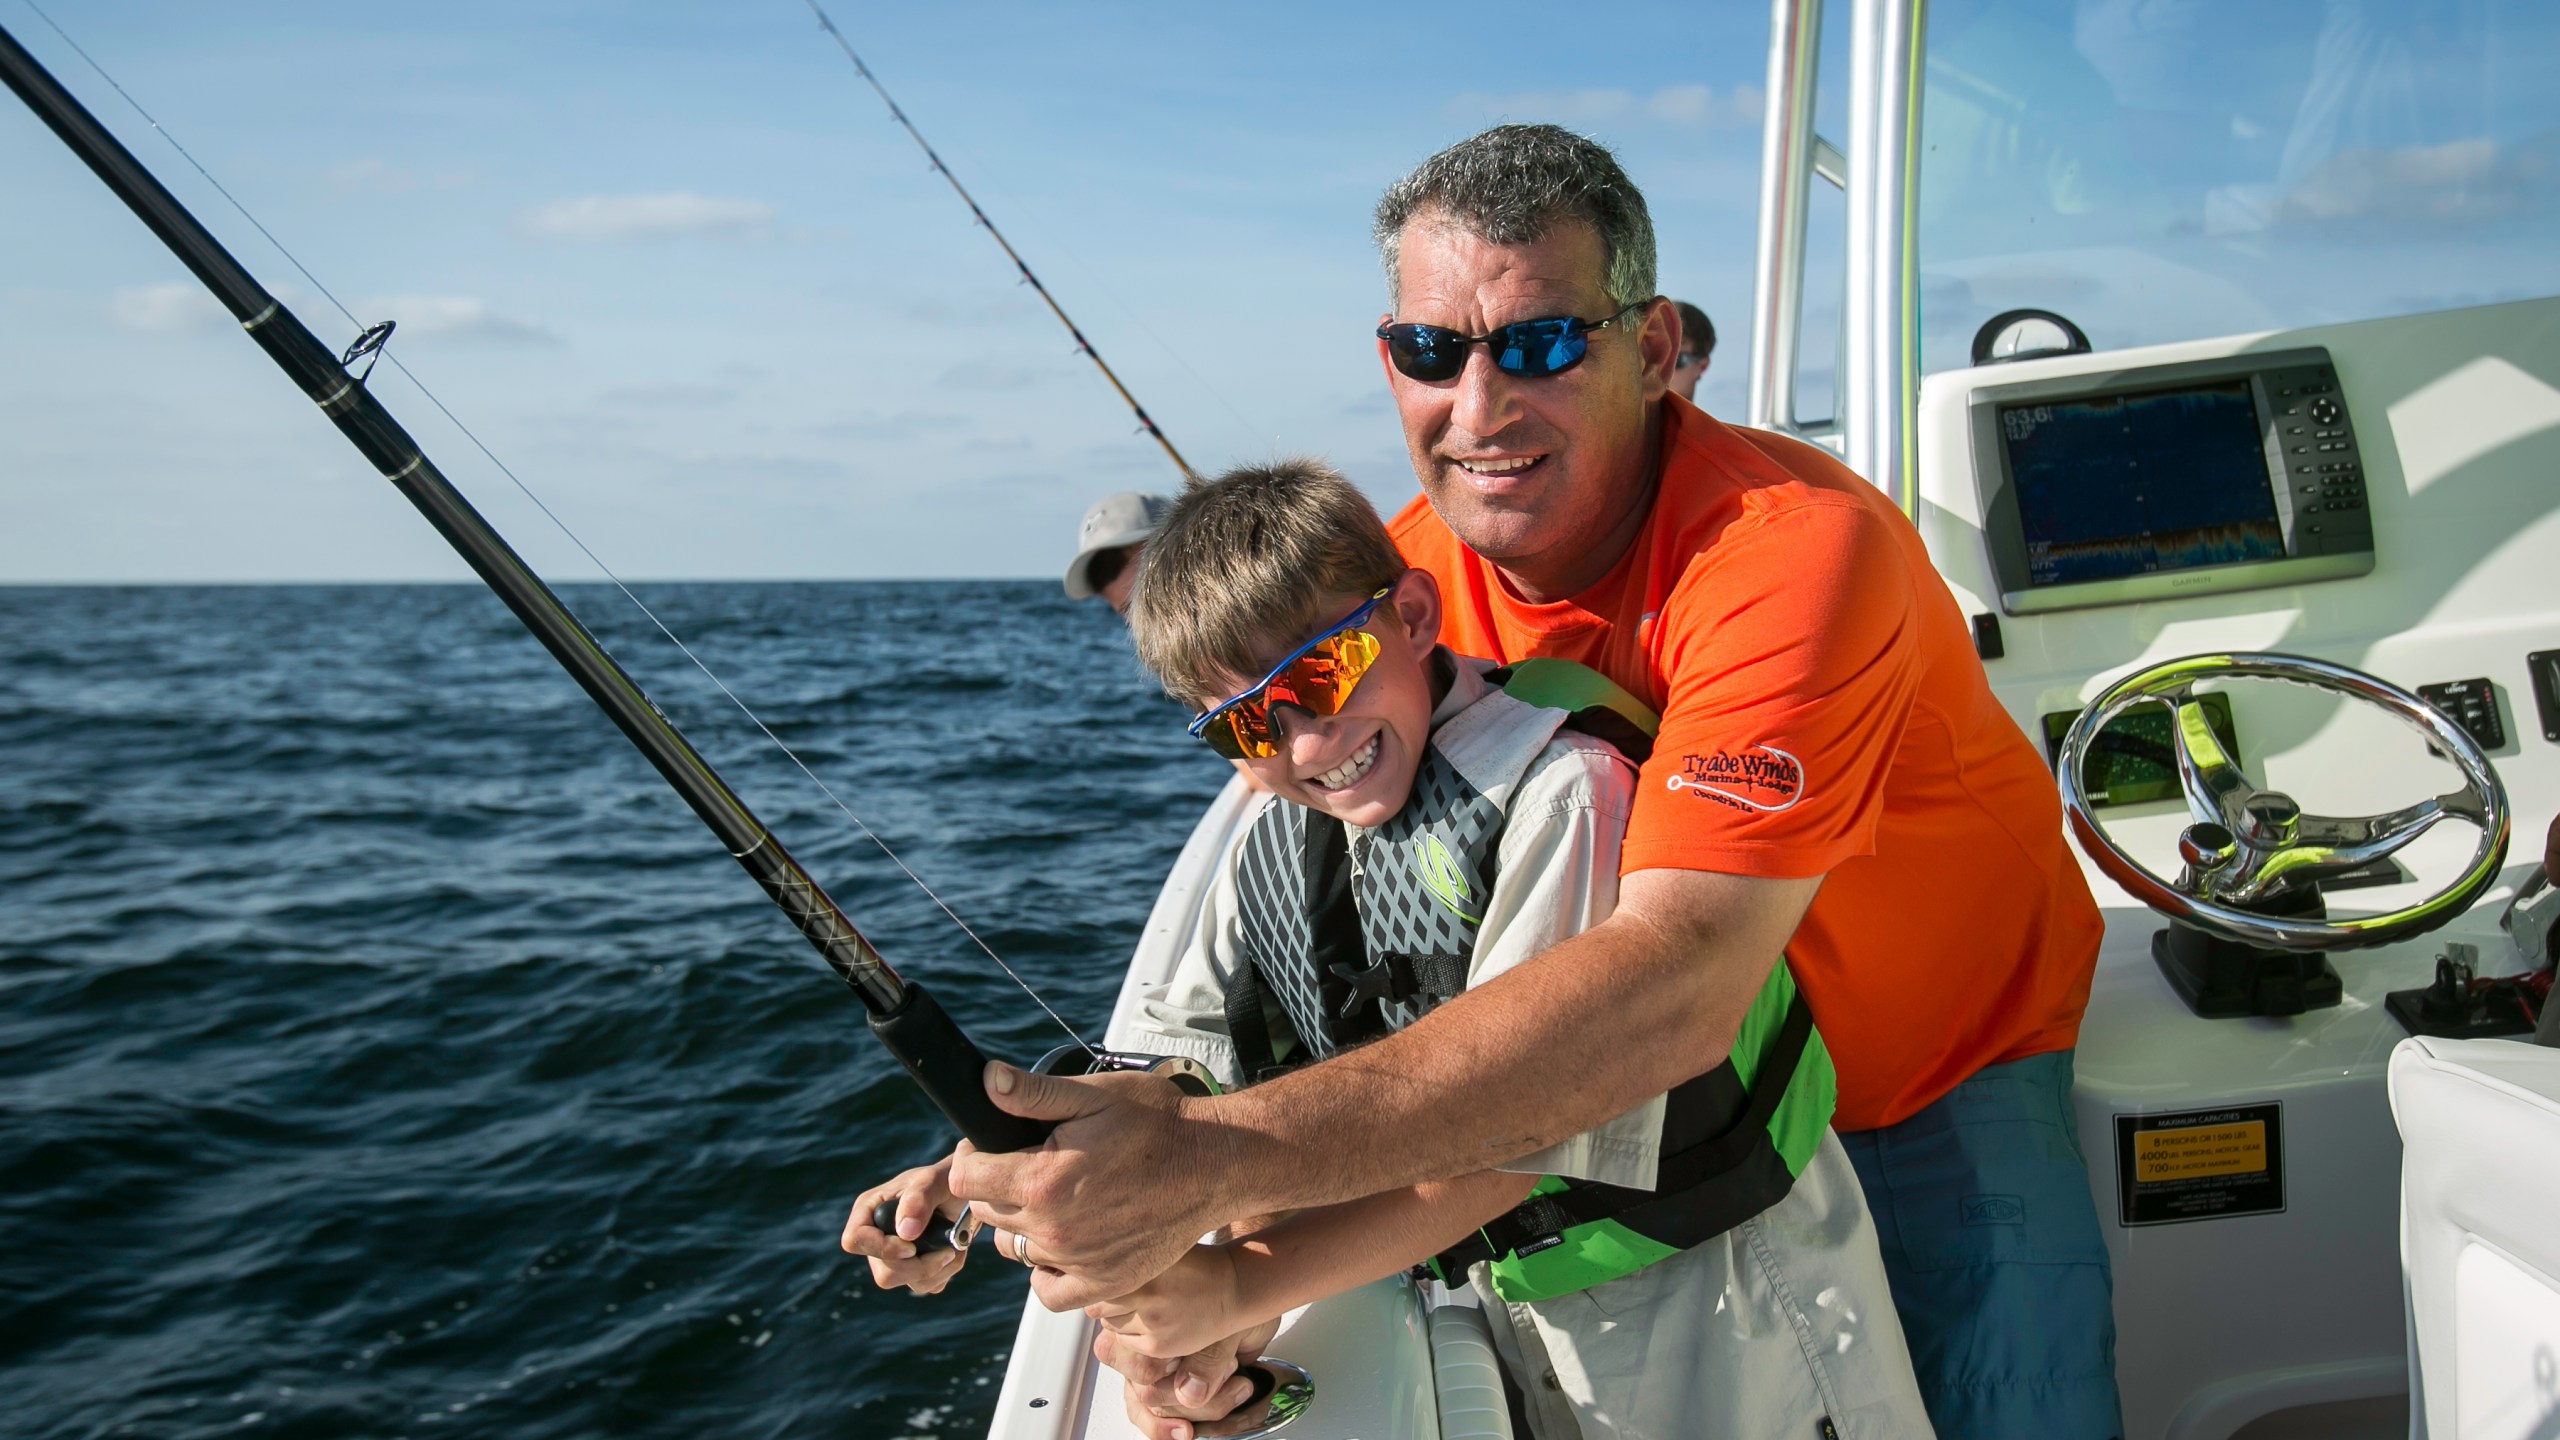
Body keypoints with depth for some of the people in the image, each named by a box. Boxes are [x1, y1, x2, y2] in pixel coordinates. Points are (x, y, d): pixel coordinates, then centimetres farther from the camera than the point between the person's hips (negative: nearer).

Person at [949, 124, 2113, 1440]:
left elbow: (1676, 980, -44)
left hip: (1941, 1069, -3)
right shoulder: (1399, 588, -14)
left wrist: (1217, 1156, -52)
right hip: (1665, 1088, 4)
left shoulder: (1796, 548, -32)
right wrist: (1213, 1260, -31)